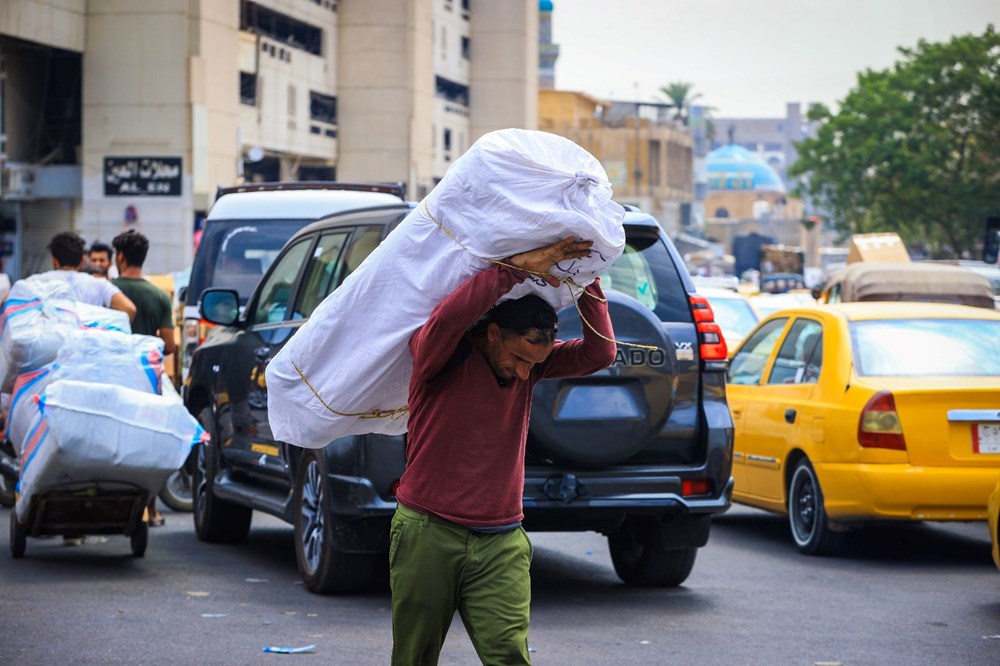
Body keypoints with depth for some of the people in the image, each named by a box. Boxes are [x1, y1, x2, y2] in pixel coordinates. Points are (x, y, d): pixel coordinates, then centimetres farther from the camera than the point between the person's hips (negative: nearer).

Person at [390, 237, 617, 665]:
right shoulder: (442, 356, -10)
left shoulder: (531, 360, 4)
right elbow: (447, 318, -32)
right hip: (427, 533, -3)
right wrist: (518, 268, -32)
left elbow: (599, 354, -7)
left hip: (501, 543, 3)